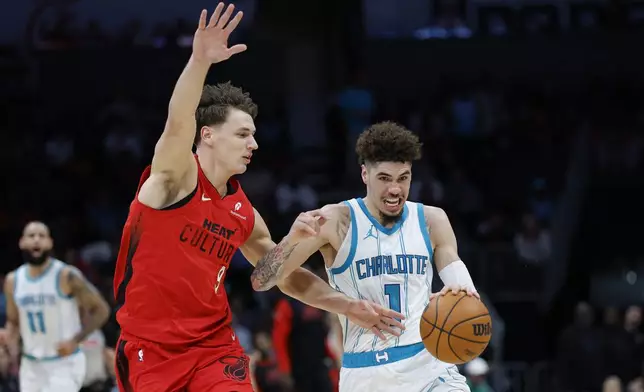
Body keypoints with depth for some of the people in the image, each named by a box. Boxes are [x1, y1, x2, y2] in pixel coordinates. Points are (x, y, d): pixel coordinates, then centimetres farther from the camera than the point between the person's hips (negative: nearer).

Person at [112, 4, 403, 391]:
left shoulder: (244, 215, 9)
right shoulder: (177, 177, -9)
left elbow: (285, 275, 21)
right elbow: (178, 125, -30)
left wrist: (347, 306, 8)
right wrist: (200, 61, -49)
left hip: (214, 345, 5)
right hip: (150, 347, -5)